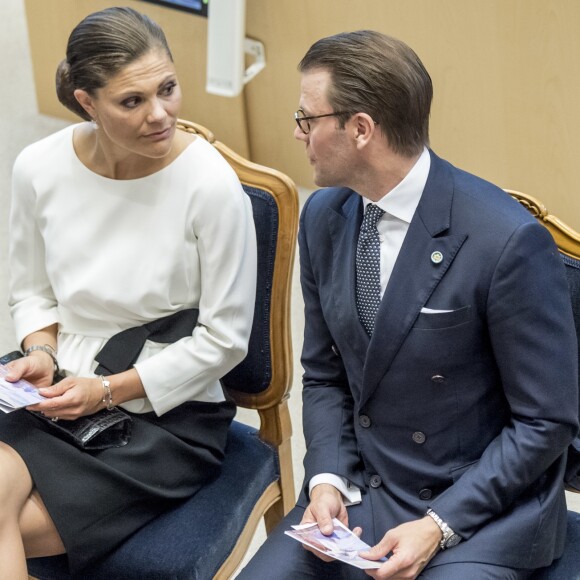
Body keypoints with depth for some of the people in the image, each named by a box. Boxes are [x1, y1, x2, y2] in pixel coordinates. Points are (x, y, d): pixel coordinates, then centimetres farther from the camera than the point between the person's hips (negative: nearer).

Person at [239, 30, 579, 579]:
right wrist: (327, 479, -6)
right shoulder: (323, 215, -1)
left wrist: (440, 525, -17)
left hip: (482, 509, -5)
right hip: (359, 490, 5)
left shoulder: (509, 240, -21)